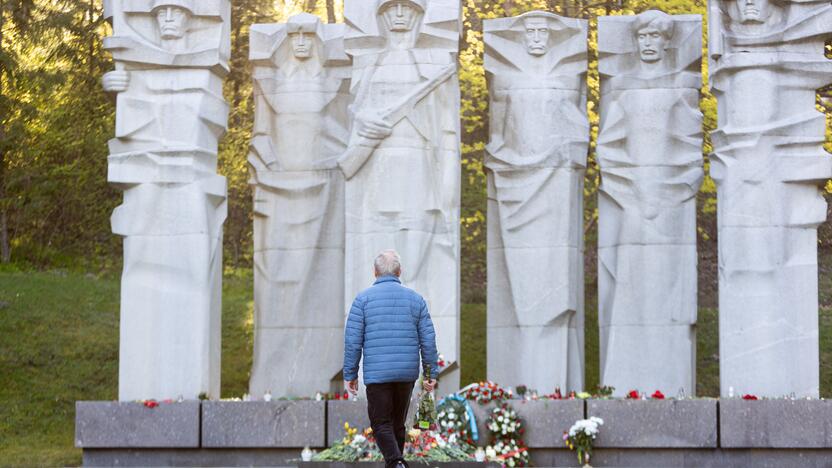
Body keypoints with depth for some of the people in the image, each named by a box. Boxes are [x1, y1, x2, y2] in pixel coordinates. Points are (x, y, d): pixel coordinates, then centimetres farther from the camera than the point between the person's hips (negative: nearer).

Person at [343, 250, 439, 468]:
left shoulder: (363, 298, -3)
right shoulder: (415, 299, 6)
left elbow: (353, 340, -6)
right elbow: (428, 339, 3)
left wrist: (350, 374, 2)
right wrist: (432, 373, 9)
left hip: (377, 373, -3)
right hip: (407, 373, 3)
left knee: (381, 424, 0)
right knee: (398, 421, 17)